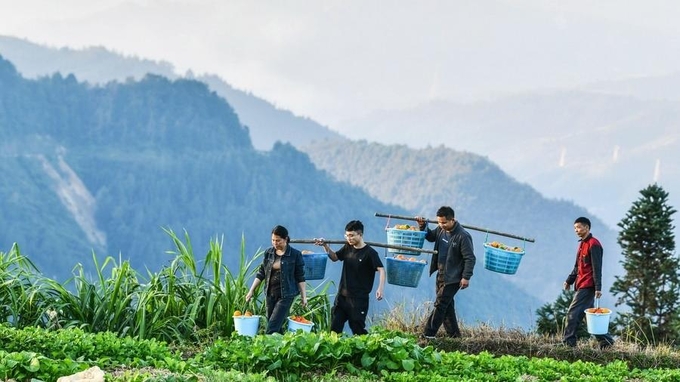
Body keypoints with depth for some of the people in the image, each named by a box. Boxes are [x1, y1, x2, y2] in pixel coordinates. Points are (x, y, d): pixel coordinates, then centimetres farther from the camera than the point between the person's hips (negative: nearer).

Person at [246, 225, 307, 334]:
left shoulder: (295, 255, -4)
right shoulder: (268, 253, 7)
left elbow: (300, 277, -1)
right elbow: (261, 273, 12)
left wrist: (304, 296, -3)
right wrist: (251, 290, 7)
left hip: (286, 295, -5)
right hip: (270, 294, 5)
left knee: (273, 326, -14)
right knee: (277, 327, 7)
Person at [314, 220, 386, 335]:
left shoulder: (370, 253, -13)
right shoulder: (348, 248, 7)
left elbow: (381, 270, -19)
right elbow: (334, 257, 24)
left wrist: (380, 288, -33)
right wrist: (325, 246, 7)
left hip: (359, 298, -6)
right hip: (342, 295, 6)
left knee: (358, 330, -3)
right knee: (335, 327, 3)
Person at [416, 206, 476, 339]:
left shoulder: (463, 236, -21)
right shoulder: (440, 230, 2)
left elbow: (470, 258, -18)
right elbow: (430, 237, 24)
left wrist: (466, 277, -20)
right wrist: (423, 226, 7)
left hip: (452, 278, -8)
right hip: (441, 275, 8)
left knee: (440, 304, -8)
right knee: (447, 304, 14)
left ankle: (428, 334, -6)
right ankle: (453, 334, 24)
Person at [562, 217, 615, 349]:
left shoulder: (593, 244, -12)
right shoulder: (582, 244, 18)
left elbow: (597, 267, -17)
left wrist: (598, 288, -21)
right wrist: (569, 281, 22)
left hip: (587, 286, -10)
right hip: (581, 285, 10)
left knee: (573, 313, -12)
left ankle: (568, 342, -12)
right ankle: (605, 340, 15)